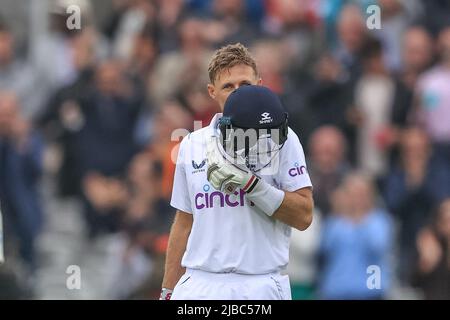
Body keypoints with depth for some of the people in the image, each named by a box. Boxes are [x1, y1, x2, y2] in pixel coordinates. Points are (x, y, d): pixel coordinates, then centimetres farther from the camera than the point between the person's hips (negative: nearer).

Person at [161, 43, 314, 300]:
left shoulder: (281, 138, 2)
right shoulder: (192, 145, 13)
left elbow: (304, 216, -5)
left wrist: (248, 183, -14)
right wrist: (168, 293, 14)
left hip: (261, 287, -3)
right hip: (199, 286, 3)